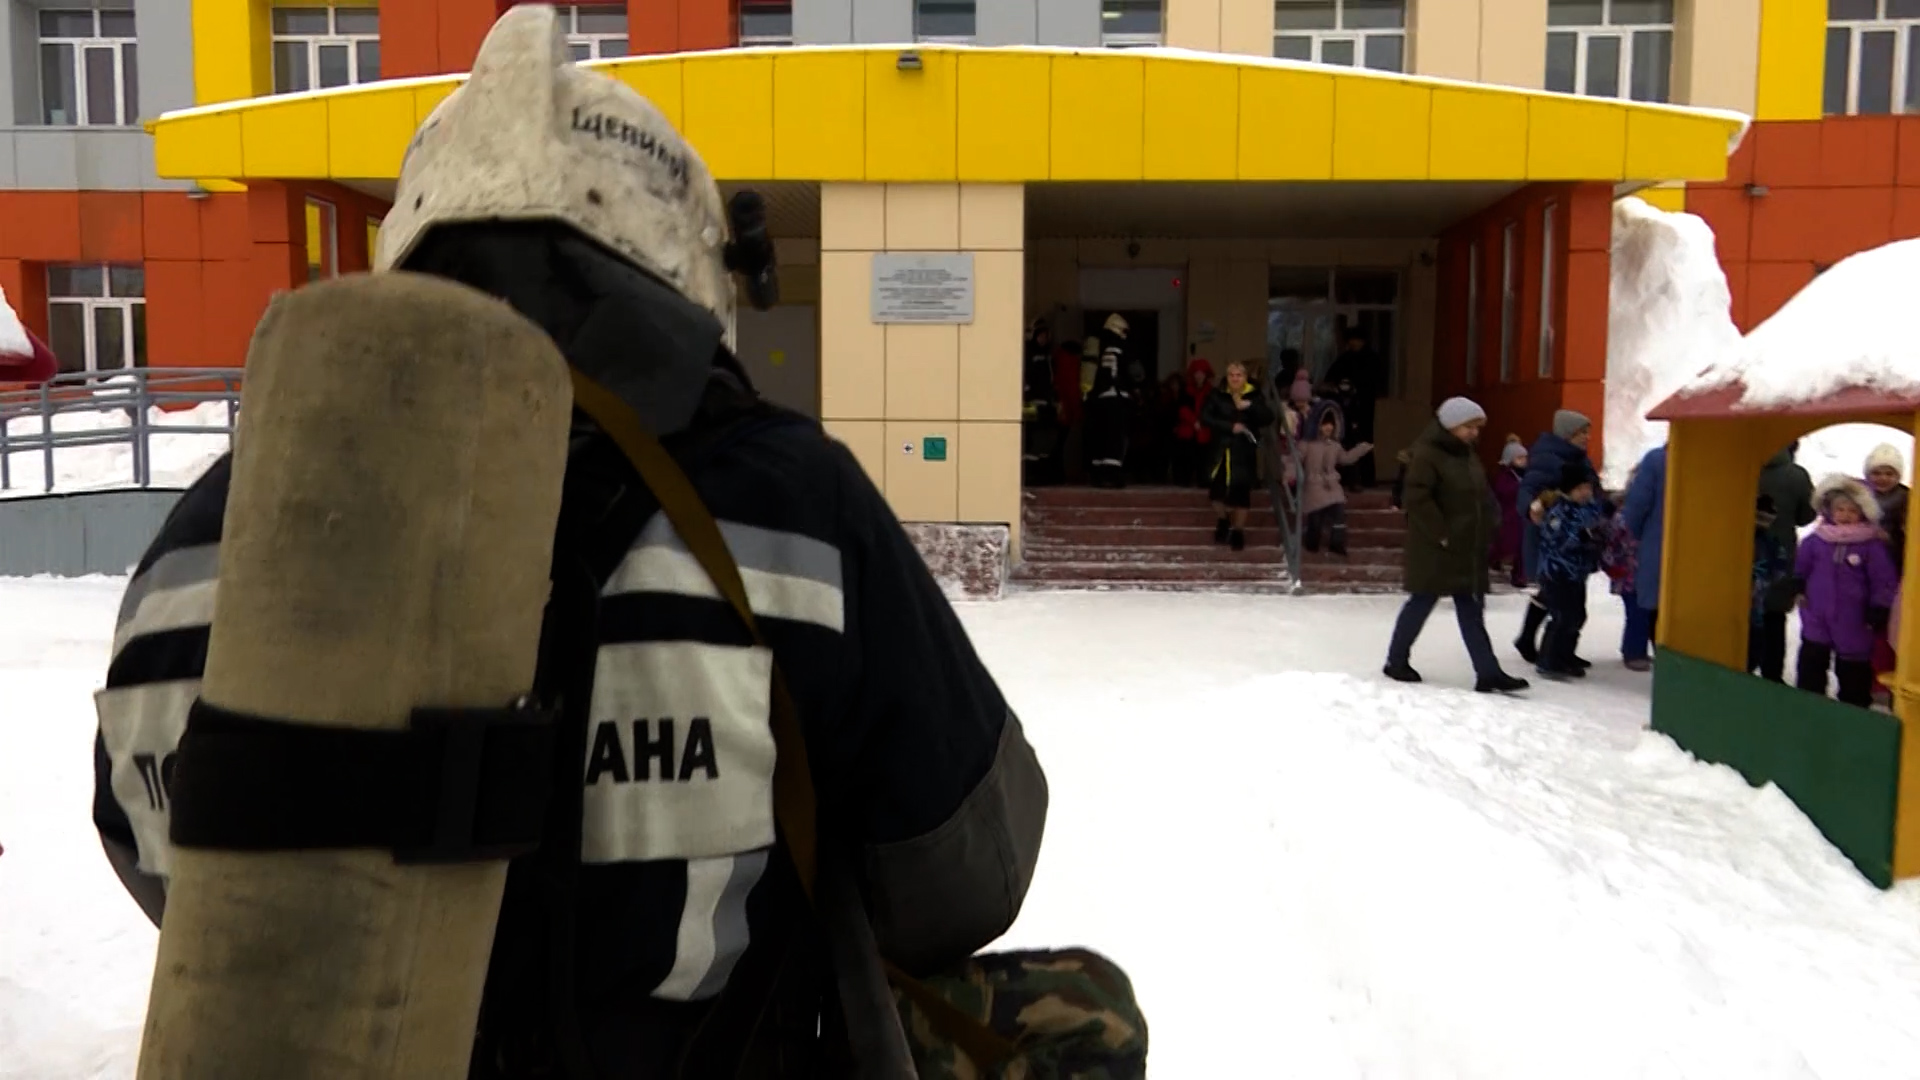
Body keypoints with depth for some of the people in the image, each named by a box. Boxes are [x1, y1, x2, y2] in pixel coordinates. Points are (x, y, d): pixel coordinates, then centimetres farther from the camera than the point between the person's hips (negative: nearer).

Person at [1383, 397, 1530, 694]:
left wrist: (1486, 531, 11)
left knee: (1472, 610, 6)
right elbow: (1418, 498, -21)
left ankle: (1488, 673, 6)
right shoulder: (1426, 454, -13)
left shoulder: (1467, 455, 14)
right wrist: (1440, 534, -20)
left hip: (1469, 548, 8)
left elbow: (1481, 497, 22)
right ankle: (1396, 660, 20)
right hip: (1436, 548, -8)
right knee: (1422, 602, 3)